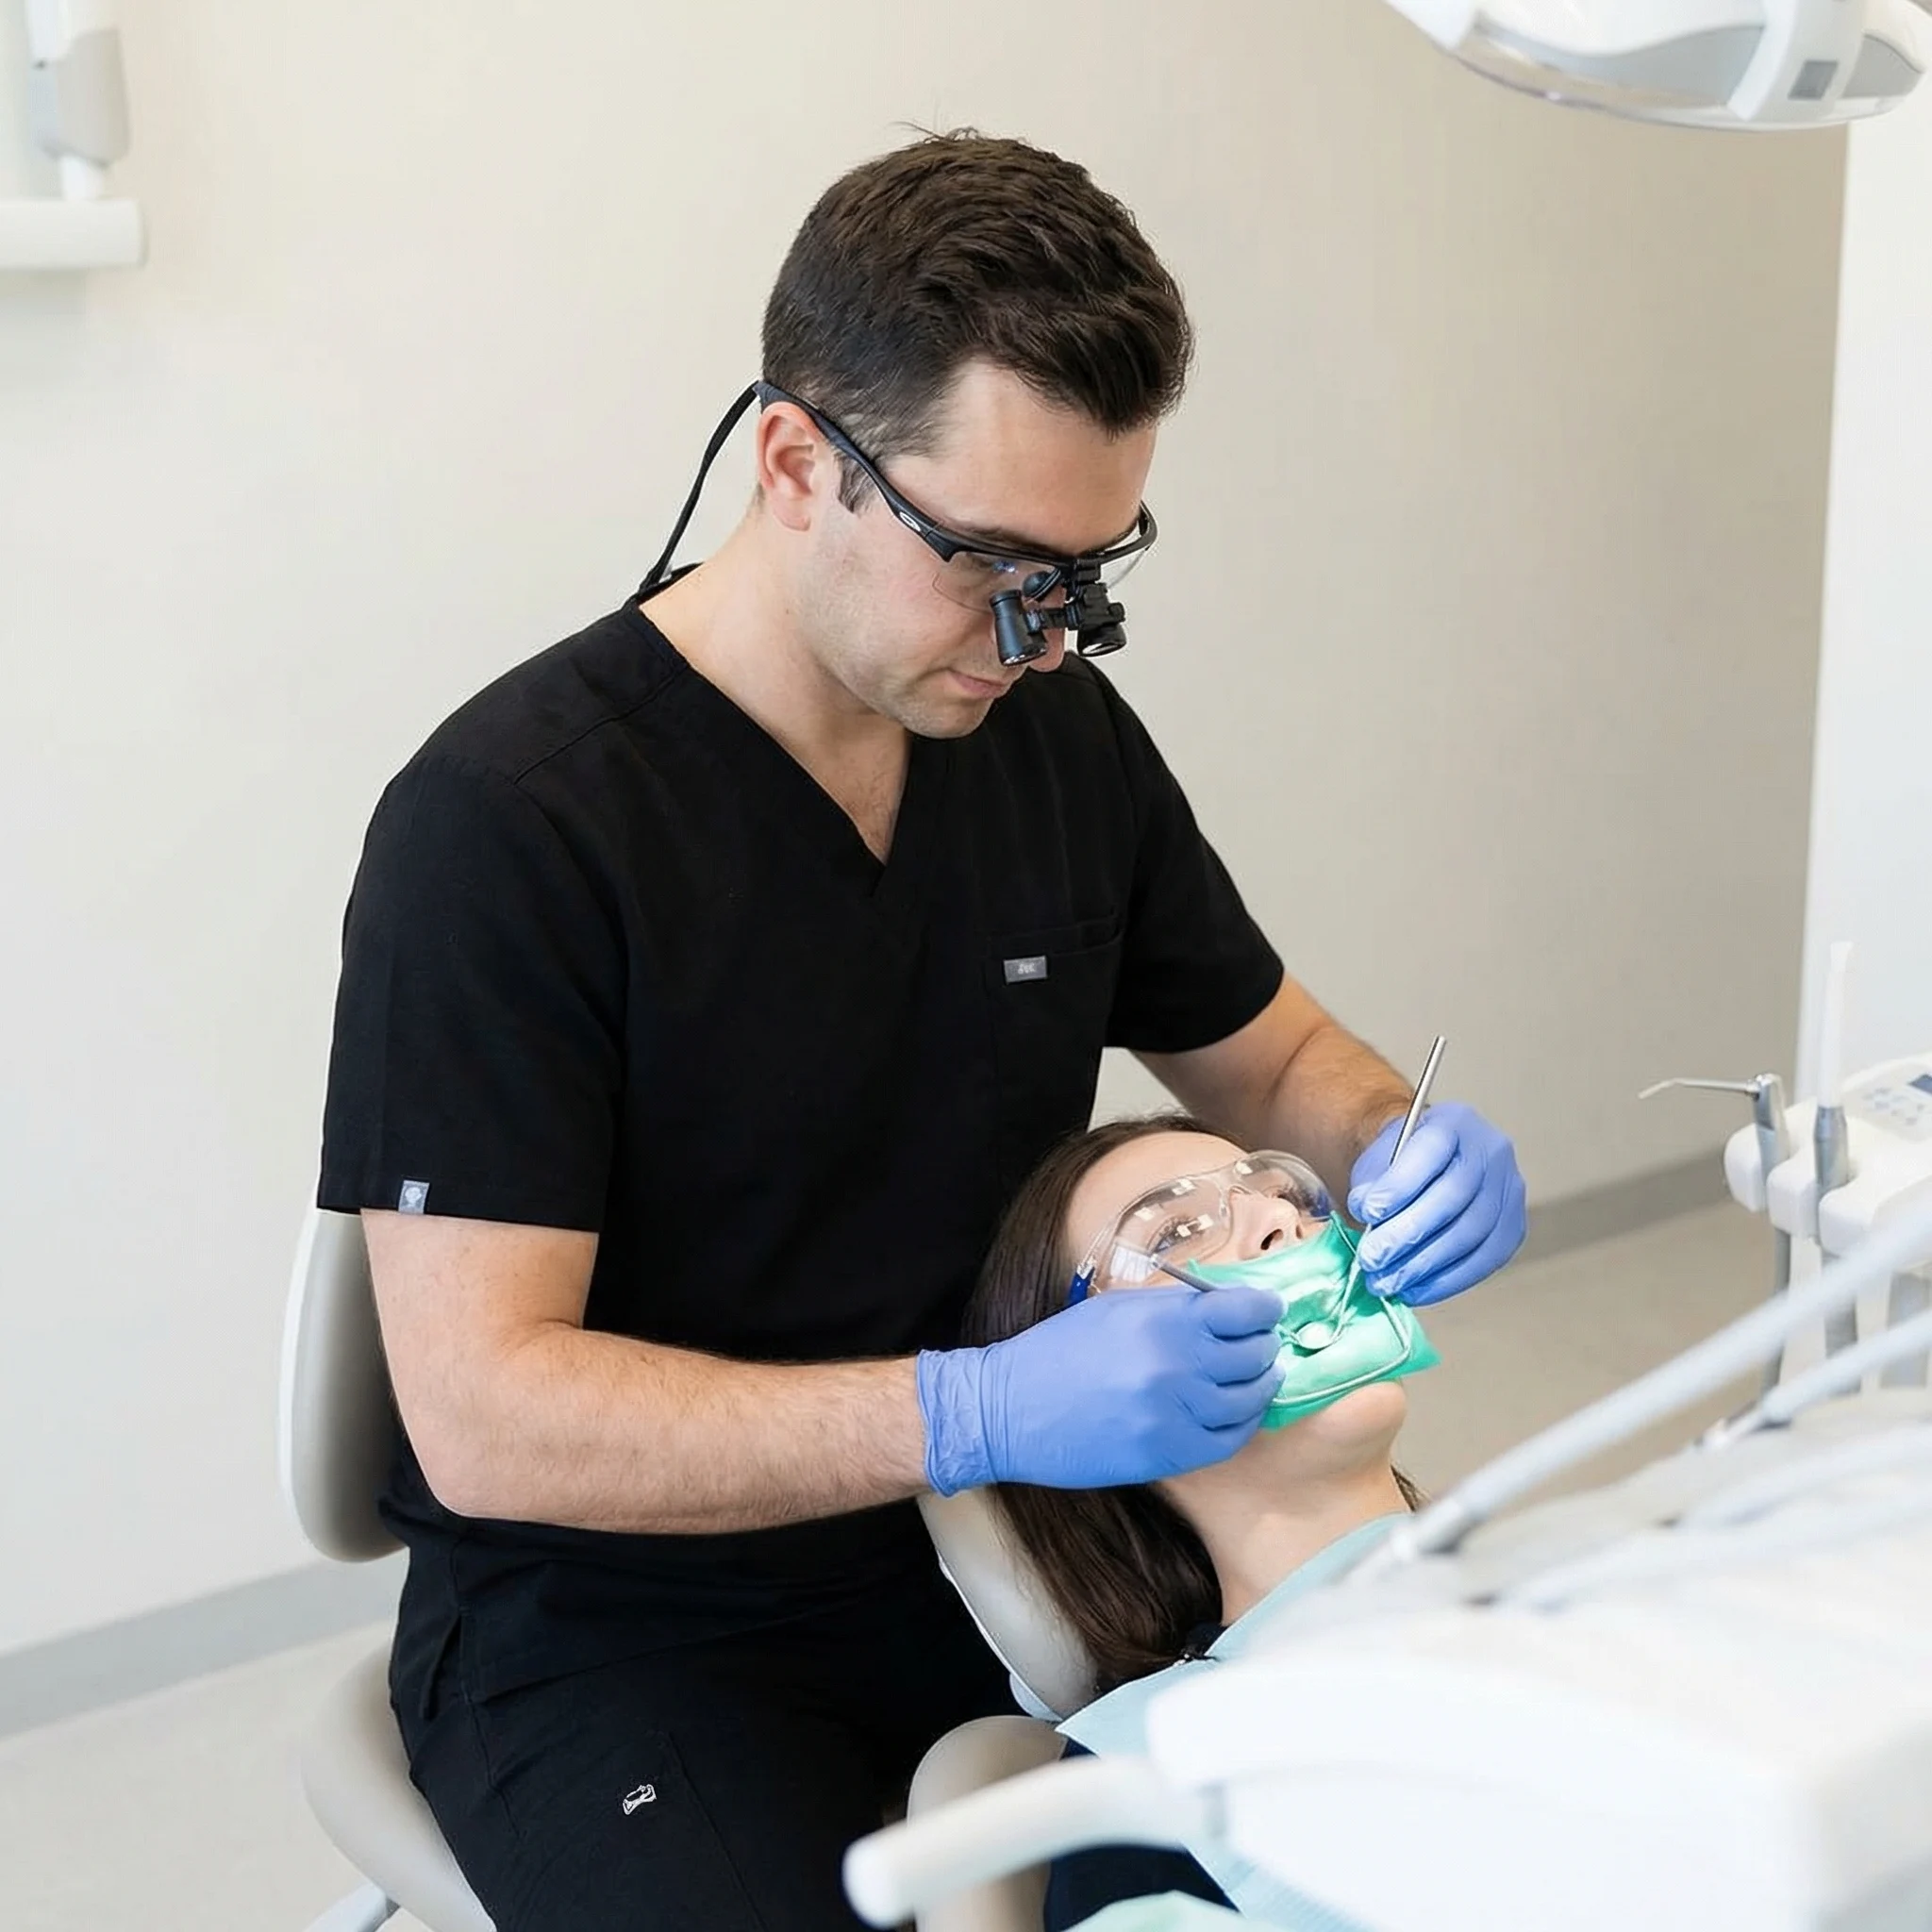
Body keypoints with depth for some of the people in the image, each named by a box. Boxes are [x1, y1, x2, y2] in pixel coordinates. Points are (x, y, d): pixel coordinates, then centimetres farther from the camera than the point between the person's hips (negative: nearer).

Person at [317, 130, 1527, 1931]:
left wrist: (1403, 1153, -10)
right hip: (620, 1627, -5)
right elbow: (484, 1416, -23)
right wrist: (978, 1411, -33)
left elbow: (1272, 1057, 14)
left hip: (988, 1545, 5)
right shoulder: (505, 822, -20)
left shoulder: (1061, 736, -1)